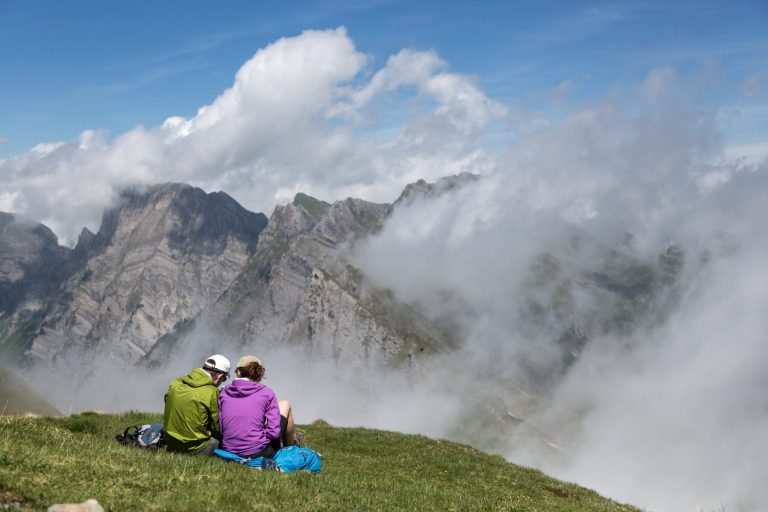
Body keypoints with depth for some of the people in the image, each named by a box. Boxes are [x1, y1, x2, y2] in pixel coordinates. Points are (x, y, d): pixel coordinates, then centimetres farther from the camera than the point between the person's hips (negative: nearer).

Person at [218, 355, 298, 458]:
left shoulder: (224, 393, 3)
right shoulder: (266, 393, -7)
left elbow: (220, 428, 4)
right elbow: (274, 432, -13)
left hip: (229, 452, 4)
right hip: (259, 453, -4)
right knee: (285, 404, 20)